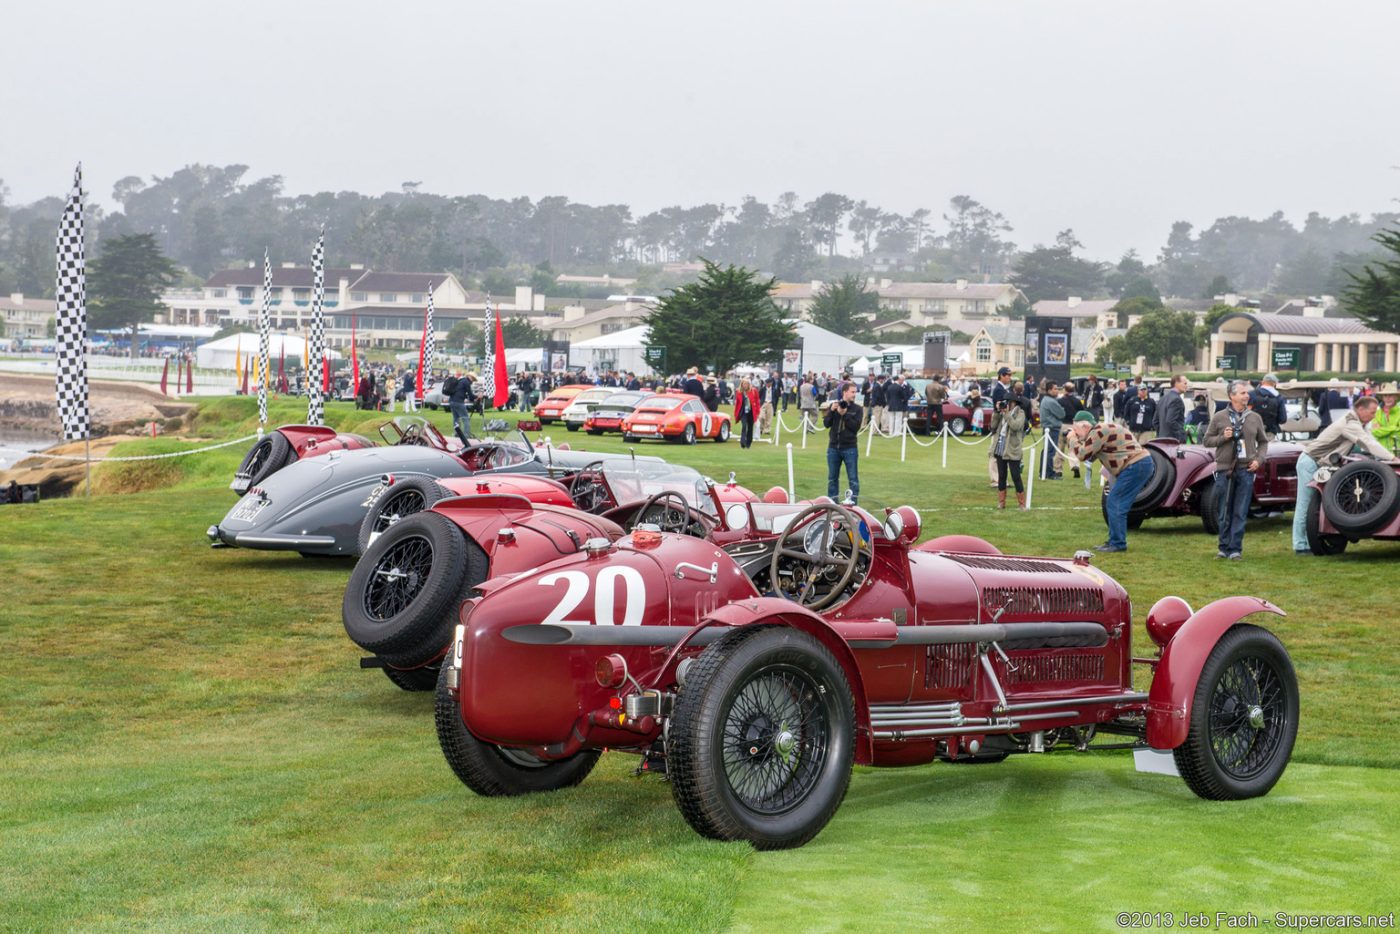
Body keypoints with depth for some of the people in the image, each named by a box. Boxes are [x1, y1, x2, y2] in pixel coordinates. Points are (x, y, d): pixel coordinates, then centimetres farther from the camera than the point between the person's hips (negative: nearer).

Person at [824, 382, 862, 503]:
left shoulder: (857, 409, 0)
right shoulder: (833, 406, 5)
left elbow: (856, 426, -11)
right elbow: (826, 423, -2)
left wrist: (844, 414, -18)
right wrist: (832, 410, -15)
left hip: (850, 448, -2)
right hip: (833, 447, 2)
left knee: (853, 478, -1)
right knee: (832, 478, 9)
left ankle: (853, 503, 4)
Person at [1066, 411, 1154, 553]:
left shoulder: (1099, 432, -12)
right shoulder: (1101, 430, 20)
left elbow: (1082, 455, -11)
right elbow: (1089, 456, 23)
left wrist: (1073, 439, 3)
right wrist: (1076, 439, 15)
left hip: (1136, 466, -10)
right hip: (1140, 465, 10)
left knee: (1116, 504, -9)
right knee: (1112, 503, 15)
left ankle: (1118, 543, -8)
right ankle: (1114, 541, 21)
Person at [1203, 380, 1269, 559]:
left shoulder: (1255, 418, 8)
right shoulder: (1219, 417, 4)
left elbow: (1263, 442, 16)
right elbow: (1207, 440, 8)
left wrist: (1259, 459, 0)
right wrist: (1222, 438, -9)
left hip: (1246, 470, 0)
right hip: (1224, 470, 0)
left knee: (1240, 513, -2)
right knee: (1223, 512, 5)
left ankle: (1235, 549, 1)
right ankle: (1224, 547, 15)